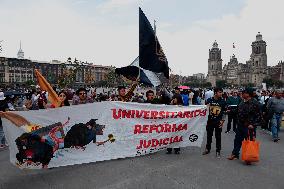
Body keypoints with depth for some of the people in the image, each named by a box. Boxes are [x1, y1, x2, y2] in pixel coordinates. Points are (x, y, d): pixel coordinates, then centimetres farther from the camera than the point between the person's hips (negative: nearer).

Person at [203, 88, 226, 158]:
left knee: (218, 137, 7)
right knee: (209, 135, 12)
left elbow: (224, 112, 3)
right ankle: (208, 149, 29)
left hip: (218, 121, -1)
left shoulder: (222, 101, -1)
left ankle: (218, 151, 20)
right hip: (210, 120, 1)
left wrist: (222, 120, -4)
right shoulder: (209, 100, -2)